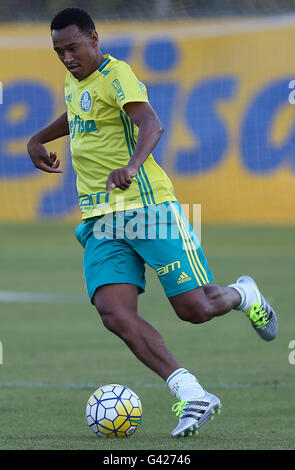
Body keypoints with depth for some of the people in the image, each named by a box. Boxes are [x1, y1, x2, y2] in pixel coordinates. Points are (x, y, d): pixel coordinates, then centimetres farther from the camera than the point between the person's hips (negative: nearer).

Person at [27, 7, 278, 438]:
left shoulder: (115, 75, -11)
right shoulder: (73, 83, 16)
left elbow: (151, 124, -29)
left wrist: (132, 165, -46)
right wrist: (39, 140, 36)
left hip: (147, 205, -7)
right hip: (101, 221, 7)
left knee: (194, 309, -5)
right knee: (115, 313, -16)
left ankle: (245, 295, 32)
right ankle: (191, 395, -19)